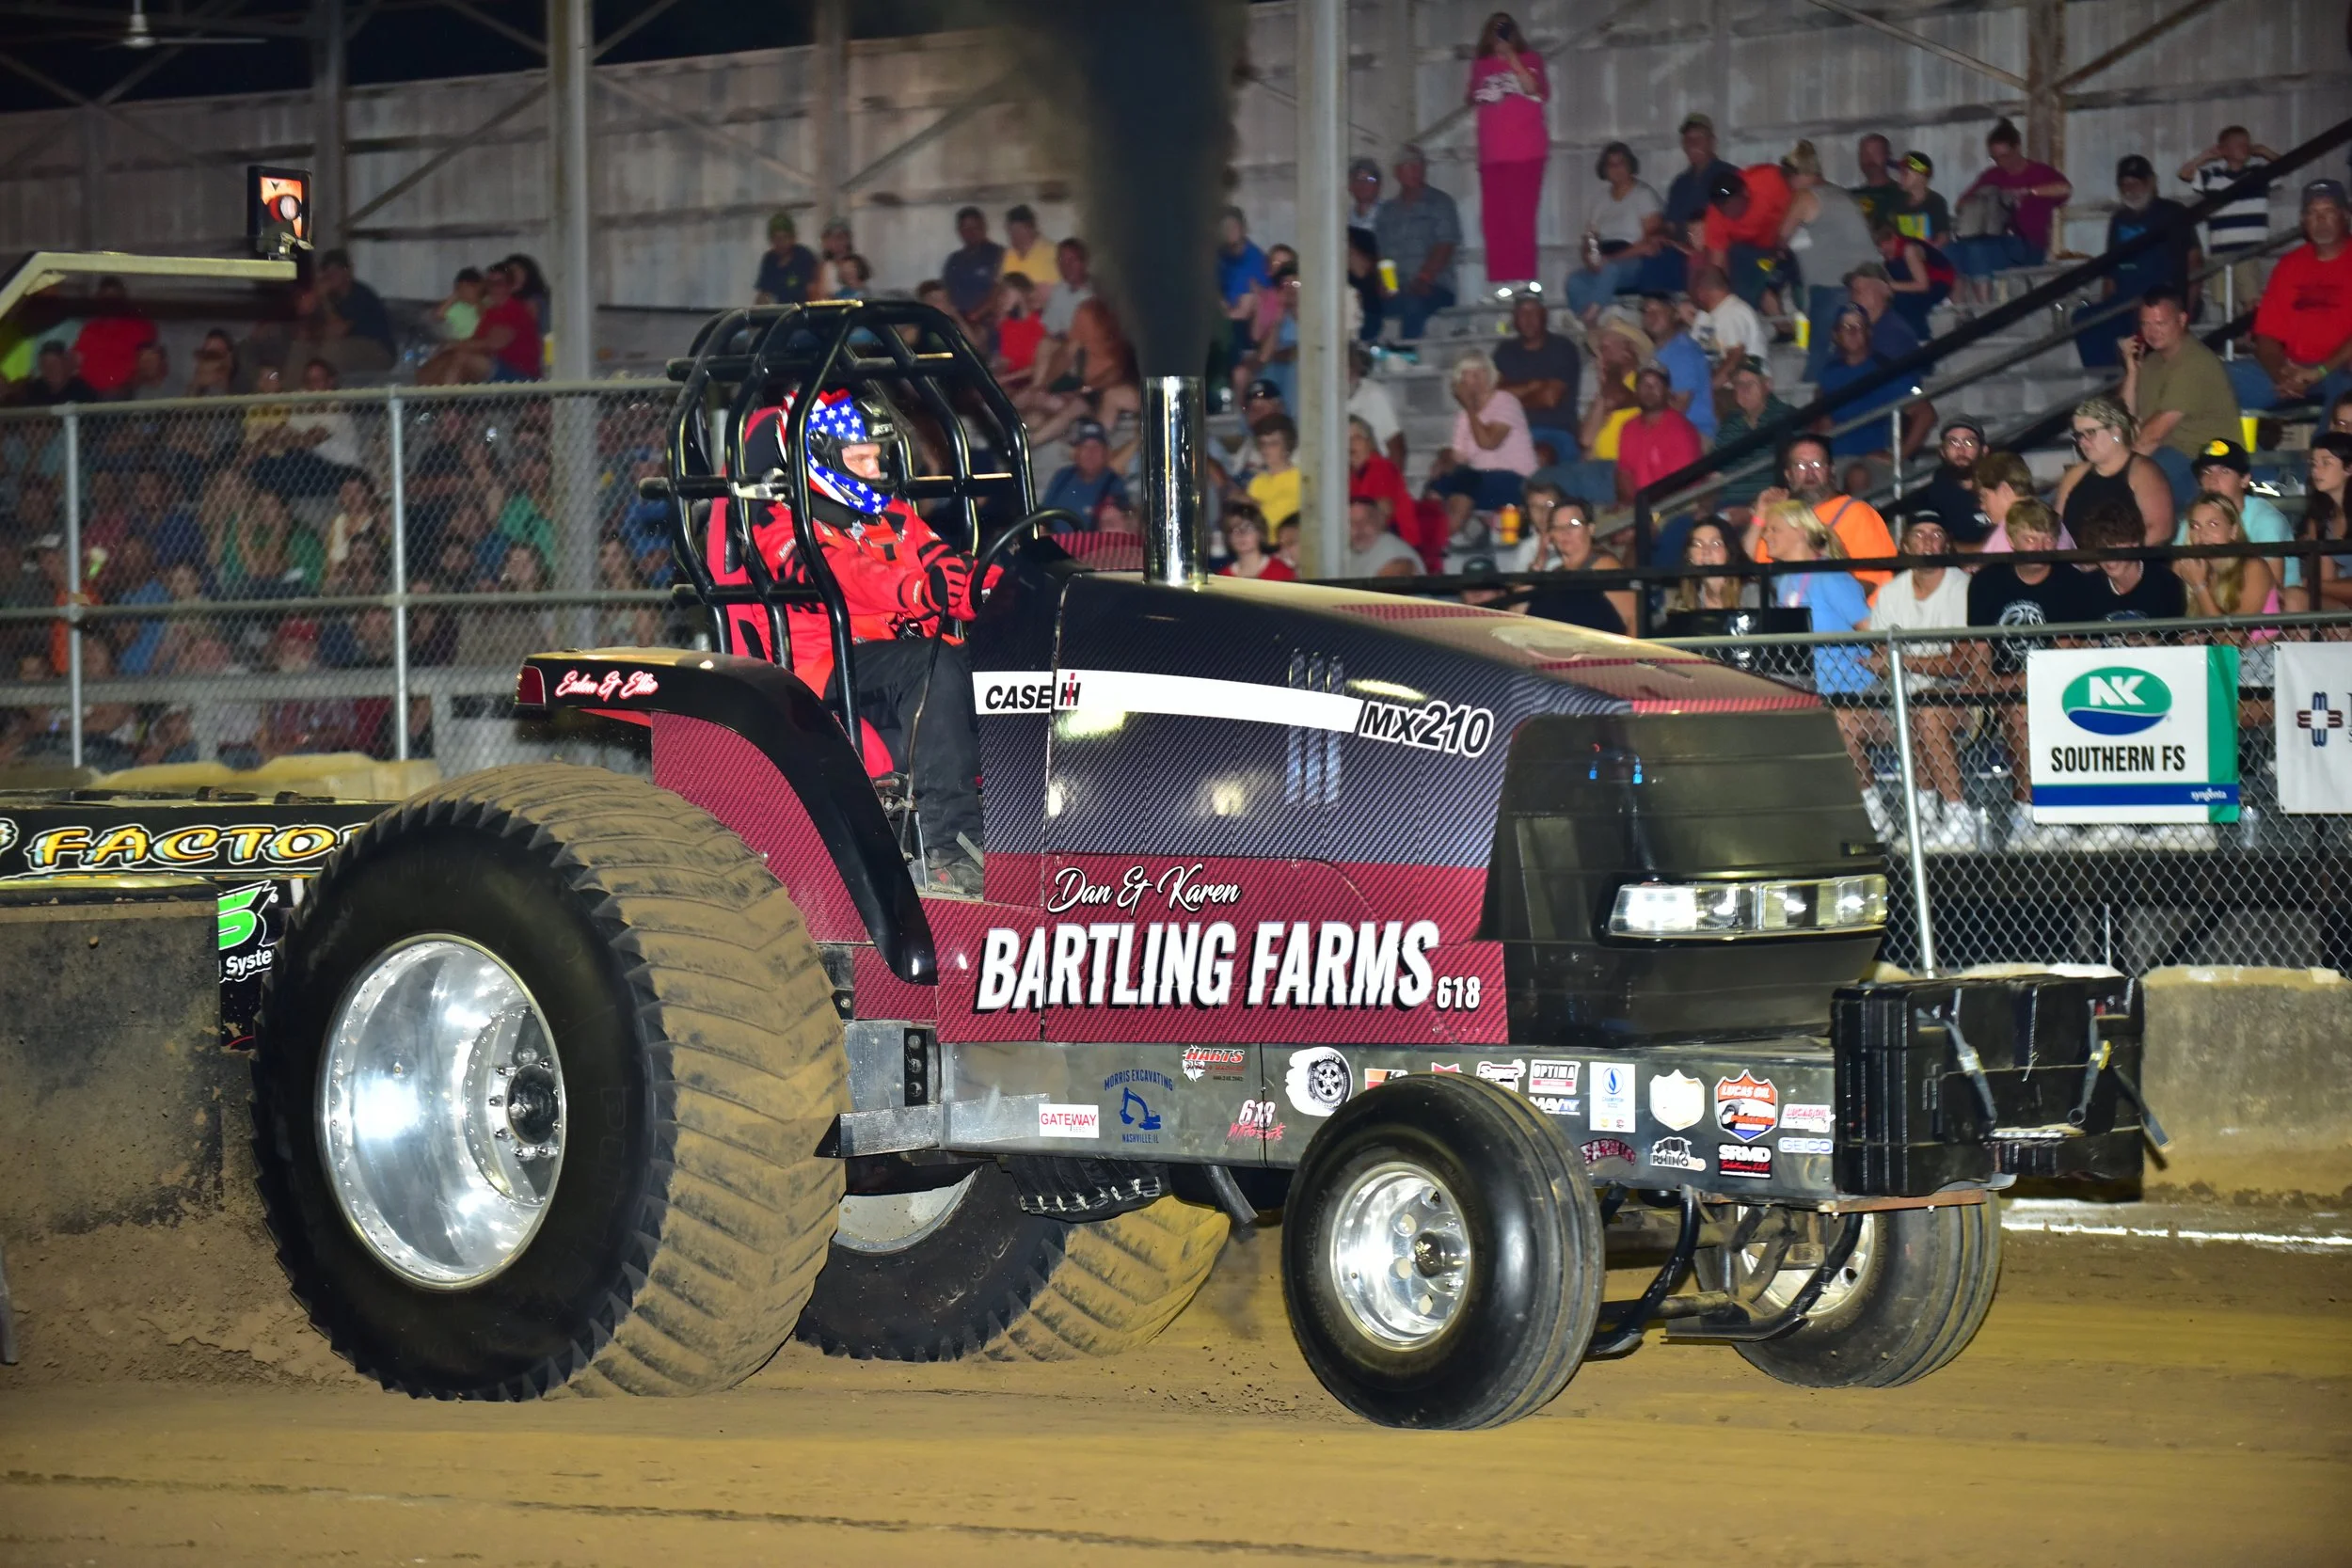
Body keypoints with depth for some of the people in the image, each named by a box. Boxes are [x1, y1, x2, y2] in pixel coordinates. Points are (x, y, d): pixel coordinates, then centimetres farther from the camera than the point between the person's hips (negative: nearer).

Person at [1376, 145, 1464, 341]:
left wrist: (1423, 280, -15)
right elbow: (1378, 253, 12)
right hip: (1395, 291, 4)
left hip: (1433, 289, -4)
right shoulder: (1387, 210, 21)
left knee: (1412, 304, -36)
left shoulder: (1439, 203, 10)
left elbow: (1445, 248, -1)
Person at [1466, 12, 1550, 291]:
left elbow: (1538, 92, -12)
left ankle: (1523, 277, -11)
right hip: (1492, 152, 4)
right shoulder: (1482, 65, 14)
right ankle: (1499, 280, -3)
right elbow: (1471, 100, 26)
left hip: (1525, 151, -4)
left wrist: (1512, 58, -15)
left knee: (1521, 215, -10)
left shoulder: (1529, 60, 5)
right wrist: (1474, 98, 3)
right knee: (1494, 217, -3)